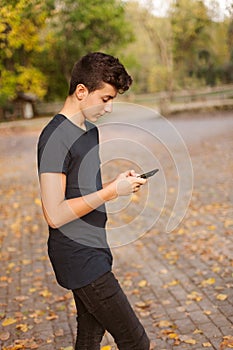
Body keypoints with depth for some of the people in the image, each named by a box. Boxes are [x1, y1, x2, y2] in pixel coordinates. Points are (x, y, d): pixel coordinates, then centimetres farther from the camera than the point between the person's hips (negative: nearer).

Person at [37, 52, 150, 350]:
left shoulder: (90, 130, 13)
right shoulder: (56, 137, -18)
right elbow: (55, 215, -22)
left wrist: (118, 183, 7)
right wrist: (112, 191, -19)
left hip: (93, 251, 9)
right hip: (79, 257, -9)